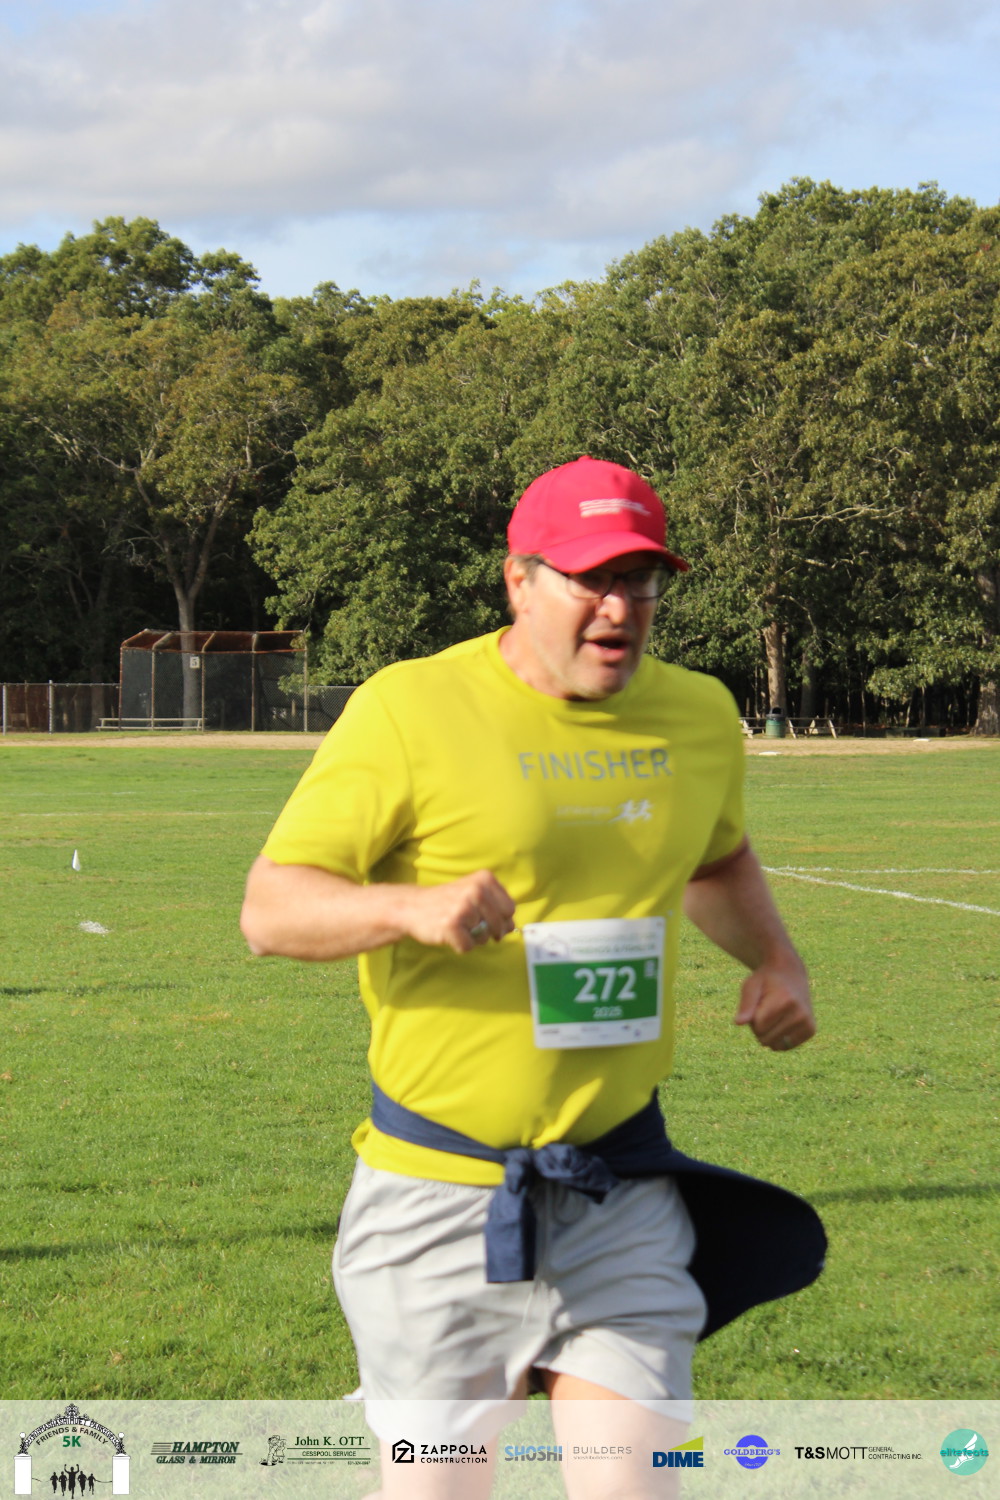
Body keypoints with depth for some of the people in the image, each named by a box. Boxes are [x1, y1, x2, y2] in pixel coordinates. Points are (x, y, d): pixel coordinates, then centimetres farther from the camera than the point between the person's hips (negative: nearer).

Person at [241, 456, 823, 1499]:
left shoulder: (700, 717, 8)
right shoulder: (410, 709, -9)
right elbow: (270, 908, -10)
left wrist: (774, 958, 9)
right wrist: (412, 907, -28)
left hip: (623, 1196, 4)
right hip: (441, 1194, -3)